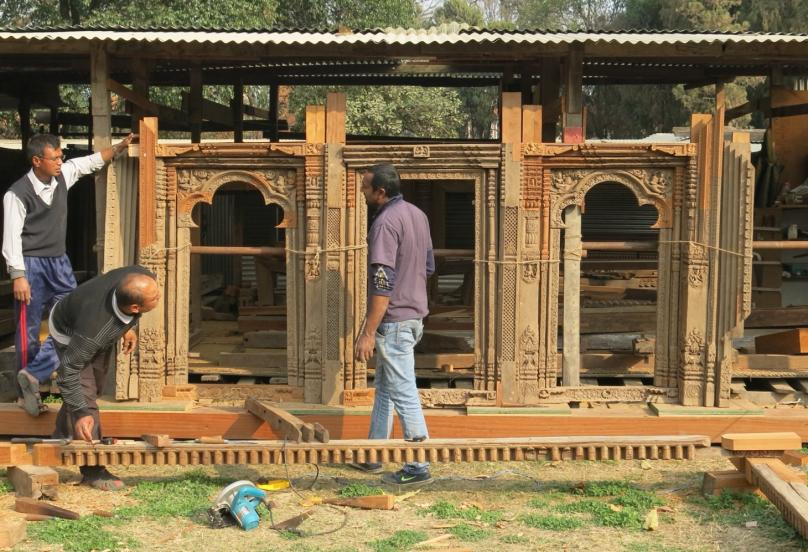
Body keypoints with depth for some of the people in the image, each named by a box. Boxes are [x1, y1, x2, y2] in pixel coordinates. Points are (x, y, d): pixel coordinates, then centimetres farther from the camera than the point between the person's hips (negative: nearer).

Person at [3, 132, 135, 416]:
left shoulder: (63, 175, 2)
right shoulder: (18, 193, -15)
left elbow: (92, 161, 17)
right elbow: (12, 236, -16)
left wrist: (120, 147, 11)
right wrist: (18, 276, -20)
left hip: (59, 263, 6)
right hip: (31, 265, -6)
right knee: (29, 331, 1)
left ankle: (33, 374, 1)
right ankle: (28, 391, 10)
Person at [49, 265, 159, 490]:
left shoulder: (143, 278, -34)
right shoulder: (94, 329, -48)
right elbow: (68, 370, -35)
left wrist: (128, 327, 4)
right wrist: (81, 412, -34)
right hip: (69, 334, -7)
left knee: (94, 387, 19)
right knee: (85, 397, -15)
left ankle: (59, 441, 40)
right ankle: (93, 469, -3)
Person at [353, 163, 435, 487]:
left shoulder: (385, 222, -20)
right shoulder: (417, 214, 9)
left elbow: (383, 283, -24)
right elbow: (428, 267, 18)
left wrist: (368, 332, -22)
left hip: (393, 320, -10)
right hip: (414, 315, 10)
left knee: (403, 393, -3)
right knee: (384, 387, 19)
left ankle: (418, 467, 3)